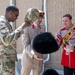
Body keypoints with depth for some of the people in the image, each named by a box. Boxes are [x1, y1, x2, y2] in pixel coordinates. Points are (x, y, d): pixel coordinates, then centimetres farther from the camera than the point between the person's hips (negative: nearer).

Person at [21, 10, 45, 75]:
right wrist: (33, 54, -29)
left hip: (39, 58, 5)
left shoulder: (42, 29, 8)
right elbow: (26, 44, -15)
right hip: (28, 57, -4)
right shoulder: (27, 28, -8)